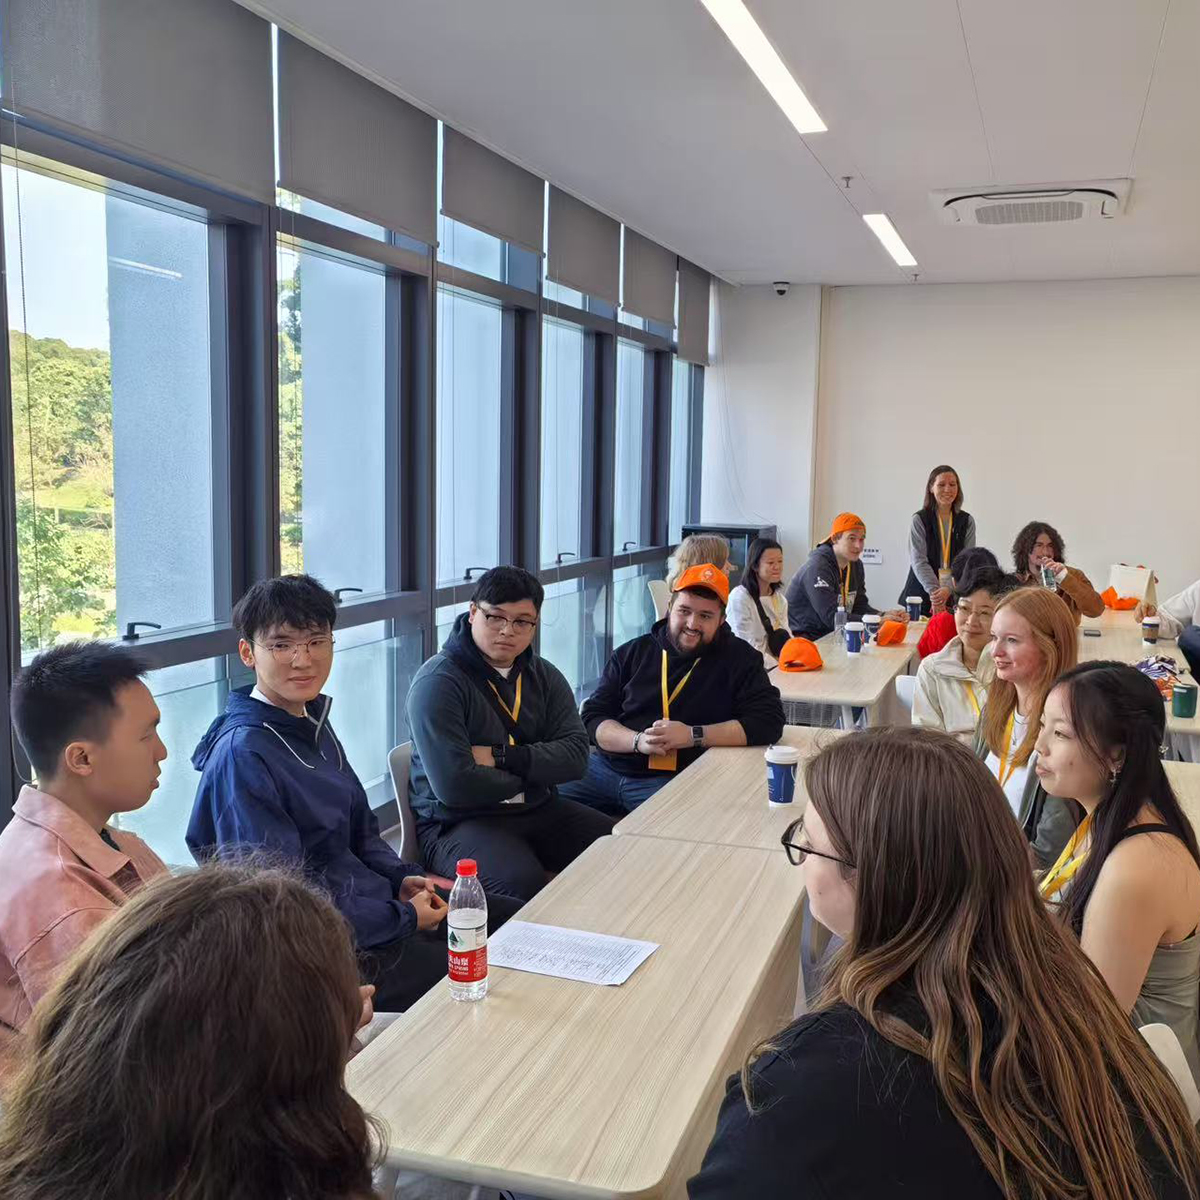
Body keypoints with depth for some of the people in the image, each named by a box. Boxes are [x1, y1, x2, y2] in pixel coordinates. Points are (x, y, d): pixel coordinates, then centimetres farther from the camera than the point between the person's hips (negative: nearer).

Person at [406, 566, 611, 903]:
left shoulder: (544, 675, 9)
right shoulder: (438, 683, -13)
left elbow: (575, 754, -2)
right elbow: (454, 786, -22)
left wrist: (502, 757, -16)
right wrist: (529, 772, -7)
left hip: (539, 811, 7)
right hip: (458, 822, -6)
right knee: (525, 885, -35)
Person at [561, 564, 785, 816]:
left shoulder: (739, 658, 5)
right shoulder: (632, 653, 12)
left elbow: (769, 722, -5)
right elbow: (594, 718, 8)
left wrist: (693, 735, -14)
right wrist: (638, 741, -14)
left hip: (674, 781, -3)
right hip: (605, 767, 3)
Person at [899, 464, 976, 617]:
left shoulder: (967, 521, 6)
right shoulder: (919, 519, -1)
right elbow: (919, 561, -8)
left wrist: (948, 589, -18)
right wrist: (934, 592, -21)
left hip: (954, 595, 2)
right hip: (921, 594, -2)